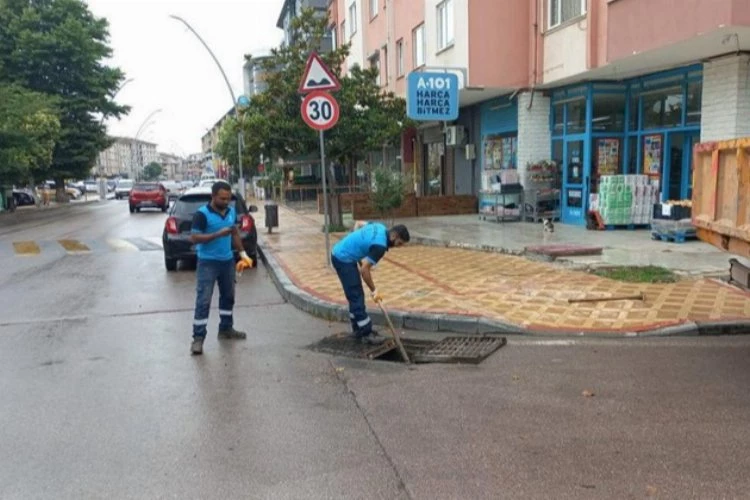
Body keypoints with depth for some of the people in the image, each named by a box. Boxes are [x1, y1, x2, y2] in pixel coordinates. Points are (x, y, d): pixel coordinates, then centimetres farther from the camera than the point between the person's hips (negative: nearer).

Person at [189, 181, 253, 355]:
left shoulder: (232, 211, 6)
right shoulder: (202, 214, -15)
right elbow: (194, 238, -20)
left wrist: (242, 253, 10)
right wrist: (218, 234, -26)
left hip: (228, 261, 7)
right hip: (208, 263, -7)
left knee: (228, 296, 17)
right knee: (203, 300, -6)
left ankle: (226, 329, 32)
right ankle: (198, 338, -2)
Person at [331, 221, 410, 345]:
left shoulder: (380, 227, 4)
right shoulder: (380, 245, -23)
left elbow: (358, 224, 20)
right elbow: (364, 269, -22)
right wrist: (374, 290, -11)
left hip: (340, 253, 10)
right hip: (343, 259, -10)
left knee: (355, 296, 16)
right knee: (357, 297, -5)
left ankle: (358, 329, 24)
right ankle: (366, 334, 1)